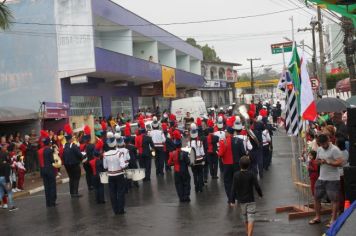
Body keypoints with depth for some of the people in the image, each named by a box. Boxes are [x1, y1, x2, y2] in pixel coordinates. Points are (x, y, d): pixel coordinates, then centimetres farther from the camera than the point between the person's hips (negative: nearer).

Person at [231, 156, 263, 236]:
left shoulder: (236, 175, -9)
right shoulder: (251, 175, -12)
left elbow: (233, 189, -7)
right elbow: (257, 187, -9)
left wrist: (233, 200, 1)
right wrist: (260, 194, 10)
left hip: (241, 200, 3)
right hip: (250, 200, -3)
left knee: (244, 217, 20)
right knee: (251, 219, -2)